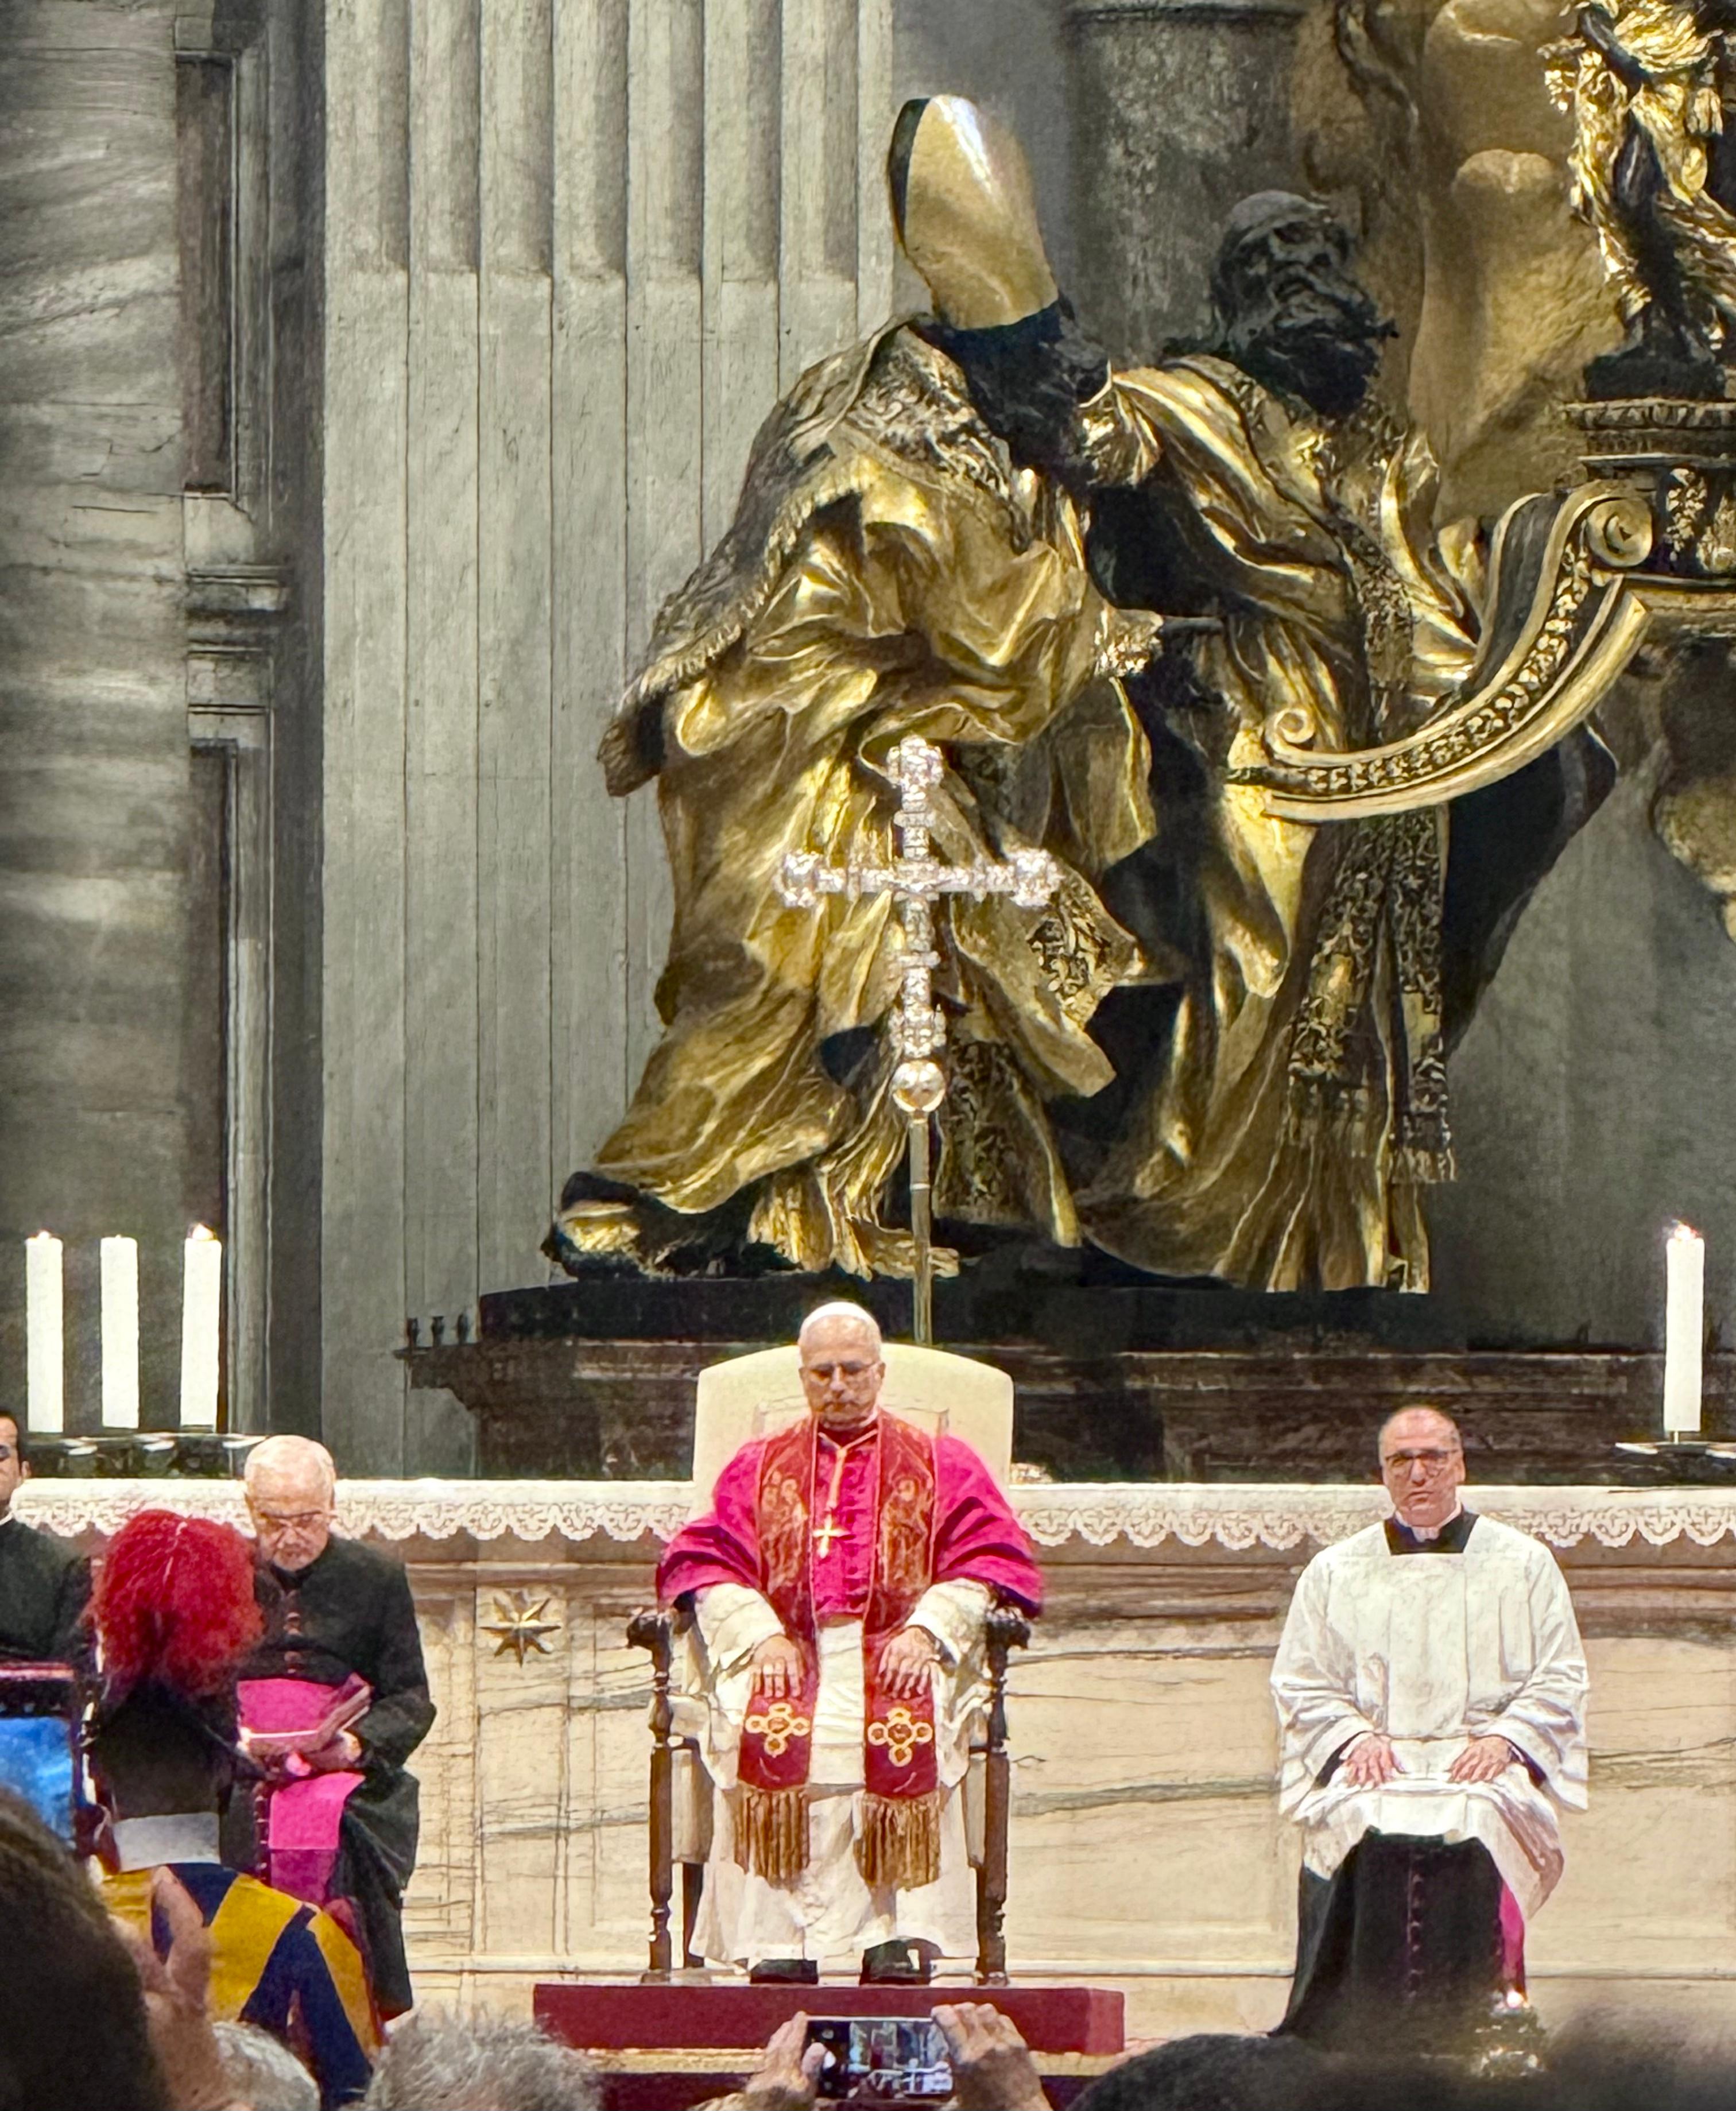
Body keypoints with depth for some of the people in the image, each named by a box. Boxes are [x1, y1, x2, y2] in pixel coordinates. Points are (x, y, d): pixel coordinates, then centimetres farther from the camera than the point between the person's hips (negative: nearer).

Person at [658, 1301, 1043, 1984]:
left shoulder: (942, 1466, 18)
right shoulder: (759, 1468, 22)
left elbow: (990, 1564, 7)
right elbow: (703, 1563, 10)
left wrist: (927, 1631, -12)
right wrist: (760, 1635, -9)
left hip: (896, 1654, -1)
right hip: (787, 1653, 1)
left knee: (905, 1727, -36)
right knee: (767, 1728, -34)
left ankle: (899, 1938, -39)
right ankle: (778, 1945, -38)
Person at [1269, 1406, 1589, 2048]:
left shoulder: (1525, 1565, 14)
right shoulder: (1335, 1573, 18)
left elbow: (1560, 1681, 10)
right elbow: (1300, 1687, 14)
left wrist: (1503, 1738, -8)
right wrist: (1355, 1737, -6)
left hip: (1483, 1764, -1)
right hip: (1371, 1769, 1)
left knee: (1472, 1825, -35)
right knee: (1366, 1828, -33)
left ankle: (1461, 2031, -33)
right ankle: (1370, 2035, -32)